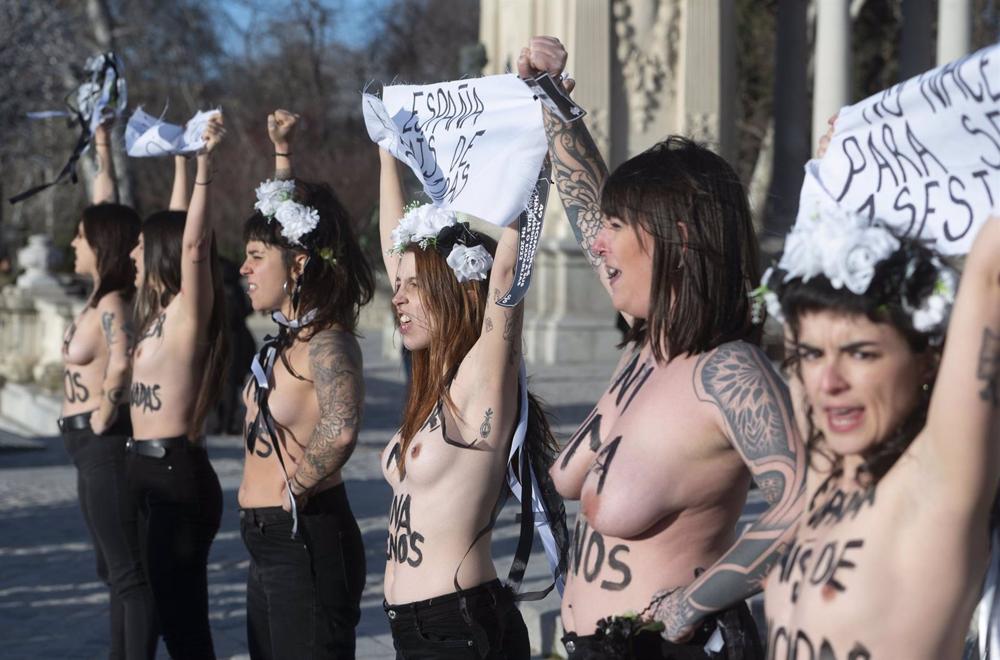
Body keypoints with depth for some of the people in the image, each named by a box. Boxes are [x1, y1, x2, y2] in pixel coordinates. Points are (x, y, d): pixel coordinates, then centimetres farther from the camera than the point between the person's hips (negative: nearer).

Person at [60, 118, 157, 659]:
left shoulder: (111, 306, -15)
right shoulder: (104, 299, 10)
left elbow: (121, 366, -31)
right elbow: (107, 212, 21)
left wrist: (102, 421, -18)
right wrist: (102, 151, 24)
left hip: (104, 445, -10)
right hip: (95, 448, 10)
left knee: (129, 573, -8)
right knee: (116, 569, 15)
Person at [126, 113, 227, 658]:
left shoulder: (188, 312, -10)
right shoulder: (162, 312, 13)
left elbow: (193, 243, -26)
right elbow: (177, 232, 27)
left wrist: (205, 164, -28)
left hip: (175, 473, -9)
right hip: (152, 470, 9)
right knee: (176, 612, 12)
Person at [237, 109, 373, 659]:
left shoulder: (325, 345, -18)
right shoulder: (293, 333, 8)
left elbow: (340, 430, -39)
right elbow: (287, 220, 23)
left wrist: (300, 483, -23)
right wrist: (282, 153, 23)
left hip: (306, 543, -9)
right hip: (271, 546, 9)